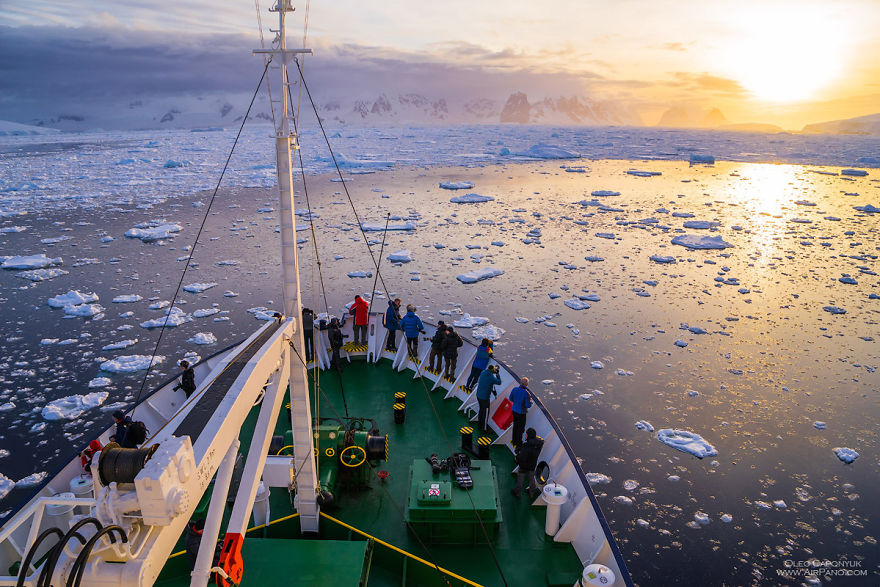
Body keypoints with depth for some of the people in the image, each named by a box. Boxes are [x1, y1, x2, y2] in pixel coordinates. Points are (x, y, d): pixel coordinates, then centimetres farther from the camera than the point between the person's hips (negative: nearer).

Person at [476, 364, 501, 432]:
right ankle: (483, 428, 16)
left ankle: (479, 426, 36)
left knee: (481, 410, 24)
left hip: (478, 395, 8)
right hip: (485, 397, -8)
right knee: (485, 413, 7)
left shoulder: (483, 373, -1)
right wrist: (497, 374, 0)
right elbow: (499, 382, -7)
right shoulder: (491, 377, -21)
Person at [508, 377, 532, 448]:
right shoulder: (526, 393, -25)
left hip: (514, 410, 6)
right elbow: (528, 405, -21)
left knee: (515, 426, 24)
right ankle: (518, 444, 24)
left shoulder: (515, 389, -9)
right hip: (521, 413, -6)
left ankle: (514, 441, 40)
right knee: (520, 428, 12)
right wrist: (530, 401, 0)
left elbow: (511, 398, 5)